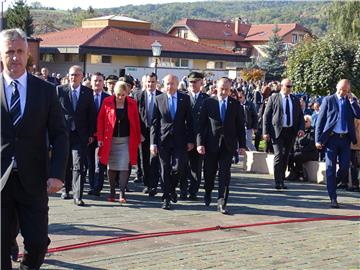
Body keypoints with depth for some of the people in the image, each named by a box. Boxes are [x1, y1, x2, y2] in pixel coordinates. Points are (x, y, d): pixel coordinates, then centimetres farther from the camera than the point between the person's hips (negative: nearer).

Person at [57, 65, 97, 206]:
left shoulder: (88, 92, 5)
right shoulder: (60, 90, 4)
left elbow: (92, 114, 6)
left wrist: (91, 134, 2)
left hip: (80, 135, -1)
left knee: (79, 165, -8)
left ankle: (77, 195, -9)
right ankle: (66, 189, 30)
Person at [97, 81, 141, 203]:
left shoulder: (132, 104, 0)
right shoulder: (107, 102, -1)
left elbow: (136, 122, 4)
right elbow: (100, 119, 1)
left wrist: (137, 140, 1)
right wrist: (100, 137, -5)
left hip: (126, 140, -1)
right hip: (110, 140, 1)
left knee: (124, 167, -6)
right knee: (111, 166, 8)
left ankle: (122, 193, -2)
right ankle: (112, 192, 17)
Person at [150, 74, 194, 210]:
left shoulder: (185, 99, 3)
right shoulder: (158, 99, 3)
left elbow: (189, 121, 4)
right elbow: (154, 122, 2)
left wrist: (190, 140, 0)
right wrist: (153, 143, -2)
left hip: (180, 140, 0)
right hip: (163, 140, 0)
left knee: (179, 168, -7)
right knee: (165, 170, 4)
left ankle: (172, 188, 21)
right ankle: (166, 198, 13)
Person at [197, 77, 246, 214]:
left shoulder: (235, 105, 4)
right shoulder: (208, 103, 0)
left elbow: (240, 126, 6)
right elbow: (201, 124, -2)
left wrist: (242, 145, 2)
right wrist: (200, 143, -10)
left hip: (228, 145, 0)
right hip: (211, 144, 0)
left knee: (225, 174, -4)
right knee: (209, 172, 10)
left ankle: (222, 203, -1)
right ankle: (208, 193, 38)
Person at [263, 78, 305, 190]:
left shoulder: (295, 99, 13)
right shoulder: (274, 98, 2)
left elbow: (300, 116, 15)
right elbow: (266, 115, 0)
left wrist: (301, 128, -3)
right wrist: (266, 131, -8)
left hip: (291, 131, 4)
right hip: (277, 131, -4)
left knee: (285, 156, 9)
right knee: (279, 155, -12)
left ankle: (282, 180, 18)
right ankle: (278, 182, -11)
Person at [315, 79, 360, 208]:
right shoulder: (328, 100, 2)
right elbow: (320, 120, 0)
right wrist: (318, 139, -5)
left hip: (345, 139, 2)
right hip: (331, 138, -2)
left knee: (345, 166, 2)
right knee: (331, 169, -2)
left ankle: (342, 181, 36)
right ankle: (333, 198, 2)